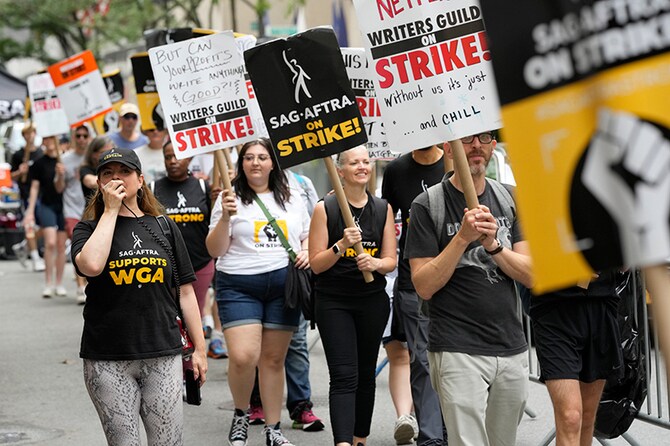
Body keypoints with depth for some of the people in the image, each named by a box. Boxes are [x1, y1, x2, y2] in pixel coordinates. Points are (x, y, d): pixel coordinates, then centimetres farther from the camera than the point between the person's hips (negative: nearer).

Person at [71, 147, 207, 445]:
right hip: (107, 361, -1)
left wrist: (199, 348, 8)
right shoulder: (89, 228, 5)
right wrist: (110, 210, -9)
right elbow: (91, 265, -19)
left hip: (162, 356, 1)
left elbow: (185, 292, 12)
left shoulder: (164, 227, 10)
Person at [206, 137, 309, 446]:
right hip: (239, 285, -3)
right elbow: (215, 250, -1)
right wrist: (225, 217, -16)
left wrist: (308, 252, 2)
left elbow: (308, 236, 24)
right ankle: (240, 415, 11)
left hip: (284, 284, 3)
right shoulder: (232, 198, 2)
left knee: (273, 359, 5)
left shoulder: (291, 199, 12)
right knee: (243, 357, -16)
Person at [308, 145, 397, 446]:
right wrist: (341, 246, -22)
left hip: (373, 300, 4)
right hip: (334, 300, -3)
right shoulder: (324, 208, -4)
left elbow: (391, 261, 5)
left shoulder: (383, 209, 6)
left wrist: (375, 263, -17)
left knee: (366, 374, 12)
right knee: (344, 376, -13)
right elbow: (316, 264, -5)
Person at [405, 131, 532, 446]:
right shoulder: (428, 205, -4)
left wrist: (493, 245, -15)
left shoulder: (509, 199, 10)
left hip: (512, 349, 5)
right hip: (458, 351, -5)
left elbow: (530, 275, 3)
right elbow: (424, 286, -10)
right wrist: (463, 237, -19)